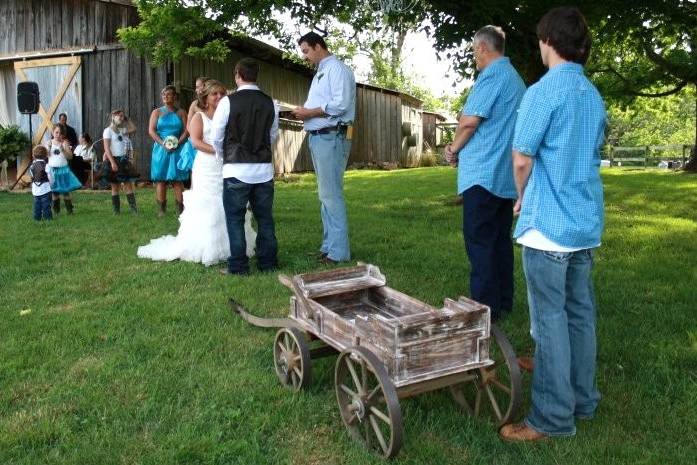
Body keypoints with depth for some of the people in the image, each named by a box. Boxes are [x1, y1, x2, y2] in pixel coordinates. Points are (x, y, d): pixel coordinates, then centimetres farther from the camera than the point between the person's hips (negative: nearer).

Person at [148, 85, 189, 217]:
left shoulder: (181, 113, 10)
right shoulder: (157, 112, 10)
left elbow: (187, 130, 2)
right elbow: (151, 130, 1)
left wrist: (178, 143, -14)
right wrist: (163, 143, -13)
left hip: (177, 150, -1)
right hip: (161, 149, 1)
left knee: (178, 180, -3)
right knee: (160, 180, -1)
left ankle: (180, 209, -3)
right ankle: (162, 209, 2)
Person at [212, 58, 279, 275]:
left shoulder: (228, 101, -8)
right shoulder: (270, 103, 3)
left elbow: (216, 137, -1)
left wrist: (224, 156, 17)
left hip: (237, 169, -4)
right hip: (264, 169, 4)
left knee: (235, 218, 5)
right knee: (265, 217, 12)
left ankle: (238, 266, 8)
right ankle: (268, 262, 19)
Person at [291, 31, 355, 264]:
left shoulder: (337, 69, -6)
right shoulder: (319, 73, 23)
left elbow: (341, 104, -18)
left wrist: (309, 113, -12)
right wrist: (305, 112, 4)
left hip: (331, 138, -10)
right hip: (318, 138, 10)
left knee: (331, 194, -10)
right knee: (325, 194, 11)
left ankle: (337, 252, -6)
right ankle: (329, 246, 17)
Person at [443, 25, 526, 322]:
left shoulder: (492, 75, -11)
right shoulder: (515, 78, 20)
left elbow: (469, 121, -18)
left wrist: (454, 148, 1)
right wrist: (460, 149, 11)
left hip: (483, 173, -10)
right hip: (506, 174, 10)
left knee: (480, 243, -6)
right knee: (501, 239, 13)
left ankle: (485, 308, -2)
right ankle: (503, 302, 20)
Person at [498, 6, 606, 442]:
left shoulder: (543, 91, -13)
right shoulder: (594, 96, 12)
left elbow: (522, 161, -12)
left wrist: (523, 198, 8)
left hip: (548, 224, -8)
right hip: (586, 222, 8)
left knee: (550, 318, -2)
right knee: (581, 312, 15)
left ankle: (554, 417, 7)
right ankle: (583, 399, 27)